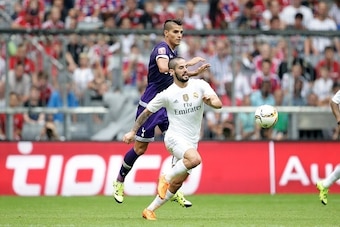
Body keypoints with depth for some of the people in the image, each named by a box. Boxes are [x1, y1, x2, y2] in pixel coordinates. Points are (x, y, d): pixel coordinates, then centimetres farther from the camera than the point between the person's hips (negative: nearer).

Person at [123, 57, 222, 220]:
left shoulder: (200, 85, 0)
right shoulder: (167, 94, -6)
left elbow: (218, 104, -7)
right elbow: (146, 112, 6)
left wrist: (210, 100, -30)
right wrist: (133, 132, 8)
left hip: (191, 142, 4)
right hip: (175, 138, -4)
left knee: (176, 184, 4)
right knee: (195, 159, -34)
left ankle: (150, 210, 17)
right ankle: (166, 177, -12)